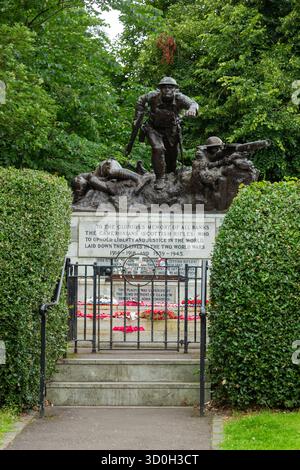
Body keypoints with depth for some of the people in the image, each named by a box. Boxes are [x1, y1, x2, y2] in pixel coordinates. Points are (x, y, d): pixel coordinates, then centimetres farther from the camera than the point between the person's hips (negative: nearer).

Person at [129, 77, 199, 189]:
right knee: (158, 149, -25)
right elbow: (141, 101, -2)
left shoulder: (179, 98, -26)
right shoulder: (154, 96, -23)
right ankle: (159, 178, -11)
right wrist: (137, 118, -3)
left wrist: (192, 108, -68)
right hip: (154, 129, -2)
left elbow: (192, 103, -44)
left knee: (172, 154, 13)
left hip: (171, 131, 2)